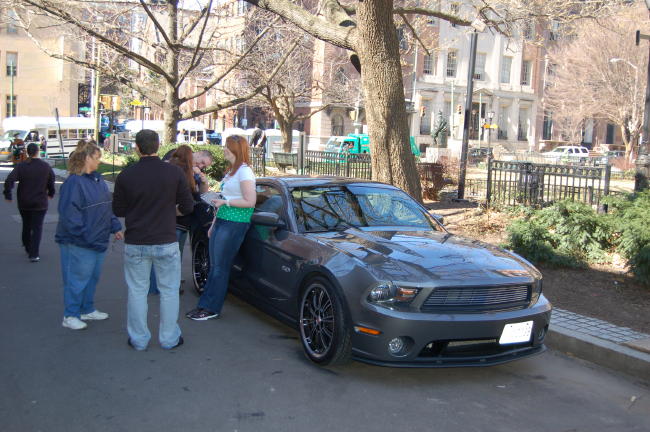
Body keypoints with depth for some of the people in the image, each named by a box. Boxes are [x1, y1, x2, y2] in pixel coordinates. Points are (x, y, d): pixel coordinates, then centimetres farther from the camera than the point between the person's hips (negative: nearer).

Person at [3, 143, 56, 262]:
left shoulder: (21, 166, -6)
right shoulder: (46, 167, -6)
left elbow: (9, 180, -16)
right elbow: (52, 182, 1)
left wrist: (8, 195, -6)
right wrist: (50, 193, 19)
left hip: (24, 203, 2)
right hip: (40, 203, -2)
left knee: (26, 226, 20)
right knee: (37, 228, 1)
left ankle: (28, 249, 34)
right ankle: (33, 254, -8)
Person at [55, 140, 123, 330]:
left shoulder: (98, 180, 11)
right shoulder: (74, 182, -17)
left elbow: (108, 206, 18)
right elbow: (68, 213, -21)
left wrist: (115, 227, 12)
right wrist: (83, 234, -22)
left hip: (98, 241, 9)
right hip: (79, 244, -9)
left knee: (93, 277, 17)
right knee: (77, 279, 0)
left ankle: (87, 310, 31)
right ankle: (70, 315, 12)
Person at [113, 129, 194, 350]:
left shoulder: (126, 175, -7)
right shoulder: (174, 172, -9)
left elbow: (118, 210, 1)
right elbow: (188, 207, -2)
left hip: (135, 243, 1)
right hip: (166, 242, -1)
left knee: (137, 291, 12)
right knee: (169, 291, 12)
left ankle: (138, 339, 20)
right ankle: (169, 338, 19)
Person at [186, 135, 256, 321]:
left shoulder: (244, 171, -13)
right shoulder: (230, 171, 18)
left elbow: (250, 201, -20)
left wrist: (225, 202, -15)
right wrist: (214, 224, 23)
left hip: (234, 225, -9)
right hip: (221, 222, 9)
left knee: (220, 268, -3)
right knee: (214, 266, 11)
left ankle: (212, 309, 6)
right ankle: (204, 305, 16)